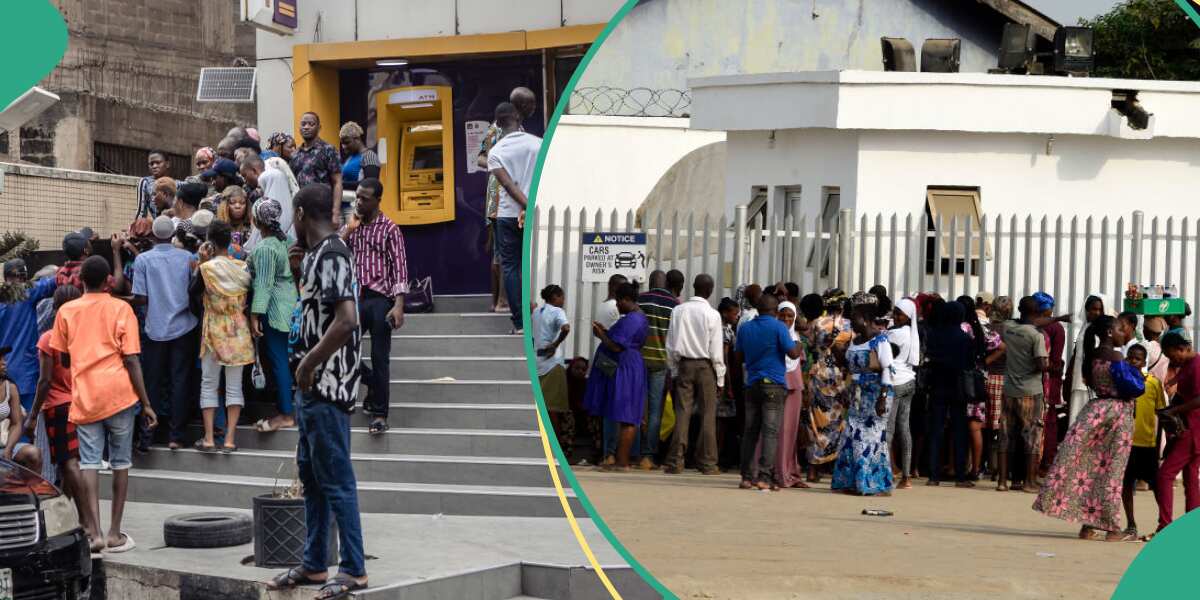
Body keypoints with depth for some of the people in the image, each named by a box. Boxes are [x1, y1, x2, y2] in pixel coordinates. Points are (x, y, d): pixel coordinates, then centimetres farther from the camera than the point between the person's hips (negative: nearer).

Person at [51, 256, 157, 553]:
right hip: (119, 393, -1)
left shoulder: (66, 311, 5)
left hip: (84, 396, 1)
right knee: (120, 463, 8)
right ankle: (115, 533, 8)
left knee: (89, 463, 0)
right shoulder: (121, 309, -1)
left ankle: (94, 531, -13)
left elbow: (64, 359, 12)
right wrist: (146, 404, -1)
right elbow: (131, 361, -5)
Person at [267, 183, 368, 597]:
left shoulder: (331, 255, -16)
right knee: (311, 474, 15)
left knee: (335, 478, -5)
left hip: (328, 385, -10)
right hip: (312, 386, 10)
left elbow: (346, 319, -27)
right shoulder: (315, 254, 14)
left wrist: (308, 363, -19)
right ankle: (314, 565, 23)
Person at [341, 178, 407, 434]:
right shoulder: (352, 226, 13)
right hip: (355, 297, 5)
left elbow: (400, 268, -7)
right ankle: (372, 384, 27)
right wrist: (349, 230, -4)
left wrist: (399, 305, -17)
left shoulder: (389, 229, -3)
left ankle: (379, 413, 2)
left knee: (380, 357, -4)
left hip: (380, 298, -5)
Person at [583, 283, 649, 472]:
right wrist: (606, 332, 19)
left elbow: (617, 347, -22)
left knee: (625, 420, -9)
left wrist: (601, 336, -7)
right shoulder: (639, 317, 16)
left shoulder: (630, 320, -18)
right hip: (631, 370, 11)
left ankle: (622, 462, -9)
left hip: (624, 372, -11)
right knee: (627, 419, 10)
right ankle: (621, 460, 13)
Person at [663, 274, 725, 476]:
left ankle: (675, 461, 1)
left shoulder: (678, 311, 0)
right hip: (706, 366, -3)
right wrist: (720, 378, 1)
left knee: (682, 412, 4)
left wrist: (674, 370, 13)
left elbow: (671, 345, 4)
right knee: (708, 414, 2)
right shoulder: (712, 314, -8)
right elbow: (716, 349, -6)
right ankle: (707, 463, 2)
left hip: (684, 364, 3)